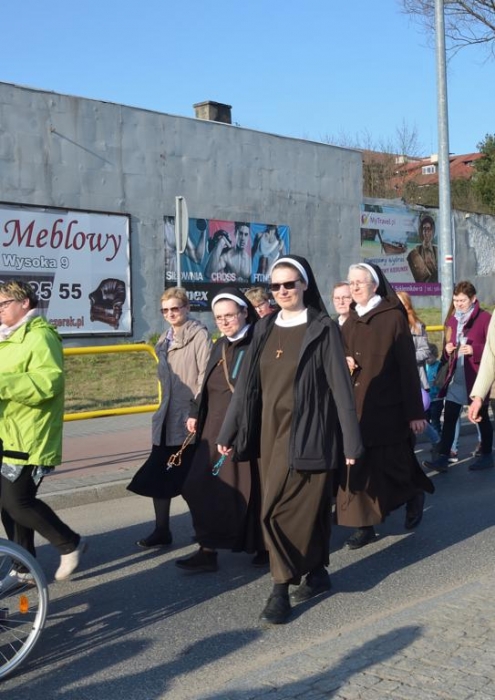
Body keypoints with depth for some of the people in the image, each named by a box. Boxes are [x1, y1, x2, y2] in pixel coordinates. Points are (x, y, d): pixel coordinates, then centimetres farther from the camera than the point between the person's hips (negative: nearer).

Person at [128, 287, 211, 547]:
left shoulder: (200, 335, -10)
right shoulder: (165, 340, 13)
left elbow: (206, 378, -14)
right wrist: (162, 410, 17)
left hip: (190, 420, -7)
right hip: (167, 419, 7)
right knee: (157, 476, 6)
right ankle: (162, 530, 16)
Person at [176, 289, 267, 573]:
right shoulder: (220, 346, 13)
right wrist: (196, 413, 13)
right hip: (217, 430, 6)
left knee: (251, 488, 2)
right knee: (205, 487, -1)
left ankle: (264, 547, 20)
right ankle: (208, 551, 4)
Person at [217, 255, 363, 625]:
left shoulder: (323, 329, -6)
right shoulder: (265, 330, 9)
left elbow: (340, 385, -7)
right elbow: (247, 383, 11)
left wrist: (350, 441, -9)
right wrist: (229, 432, 10)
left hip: (308, 431, -5)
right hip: (272, 430, 5)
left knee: (293, 508, -8)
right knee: (305, 505, 11)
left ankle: (281, 589, 0)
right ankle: (316, 573, 25)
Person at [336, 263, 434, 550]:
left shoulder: (393, 317, -7)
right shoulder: (350, 322, 12)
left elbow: (408, 366, -9)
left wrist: (414, 412, -12)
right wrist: (344, 362, -4)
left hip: (387, 408, -5)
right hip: (355, 407, 5)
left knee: (390, 466, 1)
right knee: (359, 468, 2)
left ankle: (415, 494, 30)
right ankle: (365, 524, 9)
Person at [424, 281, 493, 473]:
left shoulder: (484, 318, -8)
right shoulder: (452, 320, 12)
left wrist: (474, 350, -23)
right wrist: (447, 349, 0)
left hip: (477, 377, -5)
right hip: (455, 377, 5)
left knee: (481, 417, 9)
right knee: (449, 417, -1)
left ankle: (487, 456, 22)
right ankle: (443, 458, -2)